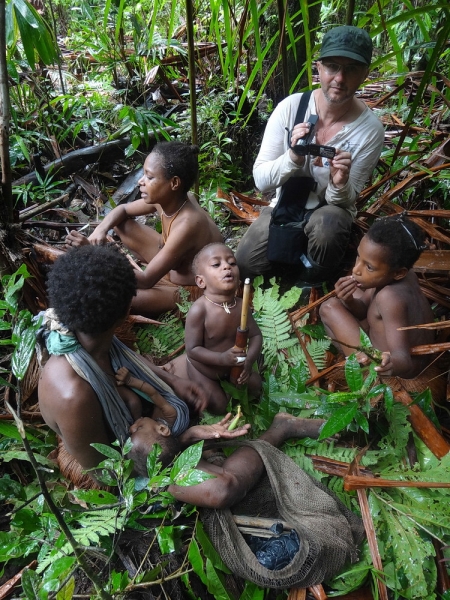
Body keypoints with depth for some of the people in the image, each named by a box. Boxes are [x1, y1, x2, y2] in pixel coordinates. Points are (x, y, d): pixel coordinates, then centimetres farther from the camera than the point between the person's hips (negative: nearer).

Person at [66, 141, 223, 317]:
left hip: (193, 289, -8)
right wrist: (101, 230, -18)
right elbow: (122, 209, 5)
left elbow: (147, 281, -32)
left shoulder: (187, 224, -37)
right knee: (120, 223, 4)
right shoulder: (168, 198, -13)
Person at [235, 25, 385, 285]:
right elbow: (261, 180, -15)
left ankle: (313, 278, -2)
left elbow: (345, 200, -12)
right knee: (246, 262, -19)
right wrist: (293, 157, -34)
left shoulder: (370, 129, -17)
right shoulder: (290, 107, -15)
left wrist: (340, 184, -35)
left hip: (330, 210, -1)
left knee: (327, 226, -36)